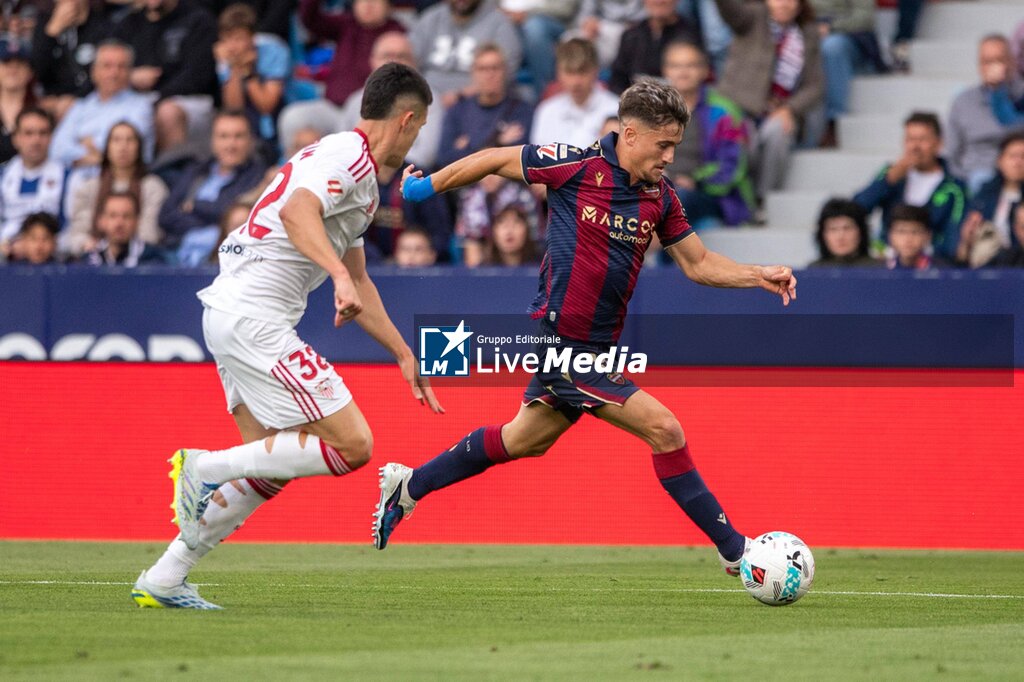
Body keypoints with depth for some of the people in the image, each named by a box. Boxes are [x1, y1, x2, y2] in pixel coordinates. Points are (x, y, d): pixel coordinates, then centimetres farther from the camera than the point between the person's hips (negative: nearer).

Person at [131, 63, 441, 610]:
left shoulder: (353, 166, 23)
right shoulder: (349, 158, -9)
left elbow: (359, 283, 31)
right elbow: (297, 213, -30)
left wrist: (404, 356, 32)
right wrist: (339, 274, -41)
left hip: (230, 313, 10)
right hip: (253, 316, -10)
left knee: (272, 469, 14)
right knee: (352, 446, -11)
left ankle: (164, 579, 15)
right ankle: (206, 467, -9)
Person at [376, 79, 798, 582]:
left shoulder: (661, 196, 3)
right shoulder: (578, 165, -16)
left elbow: (698, 263, 11)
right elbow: (494, 160, -3)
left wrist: (760, 276, -4)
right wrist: (424, 187, 6)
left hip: (598, 345, 8)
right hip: (561, 338, -8)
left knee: (526, 440, 22)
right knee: (664, 429, -13)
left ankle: (408, 486, 39)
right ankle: (732, 550, -6)